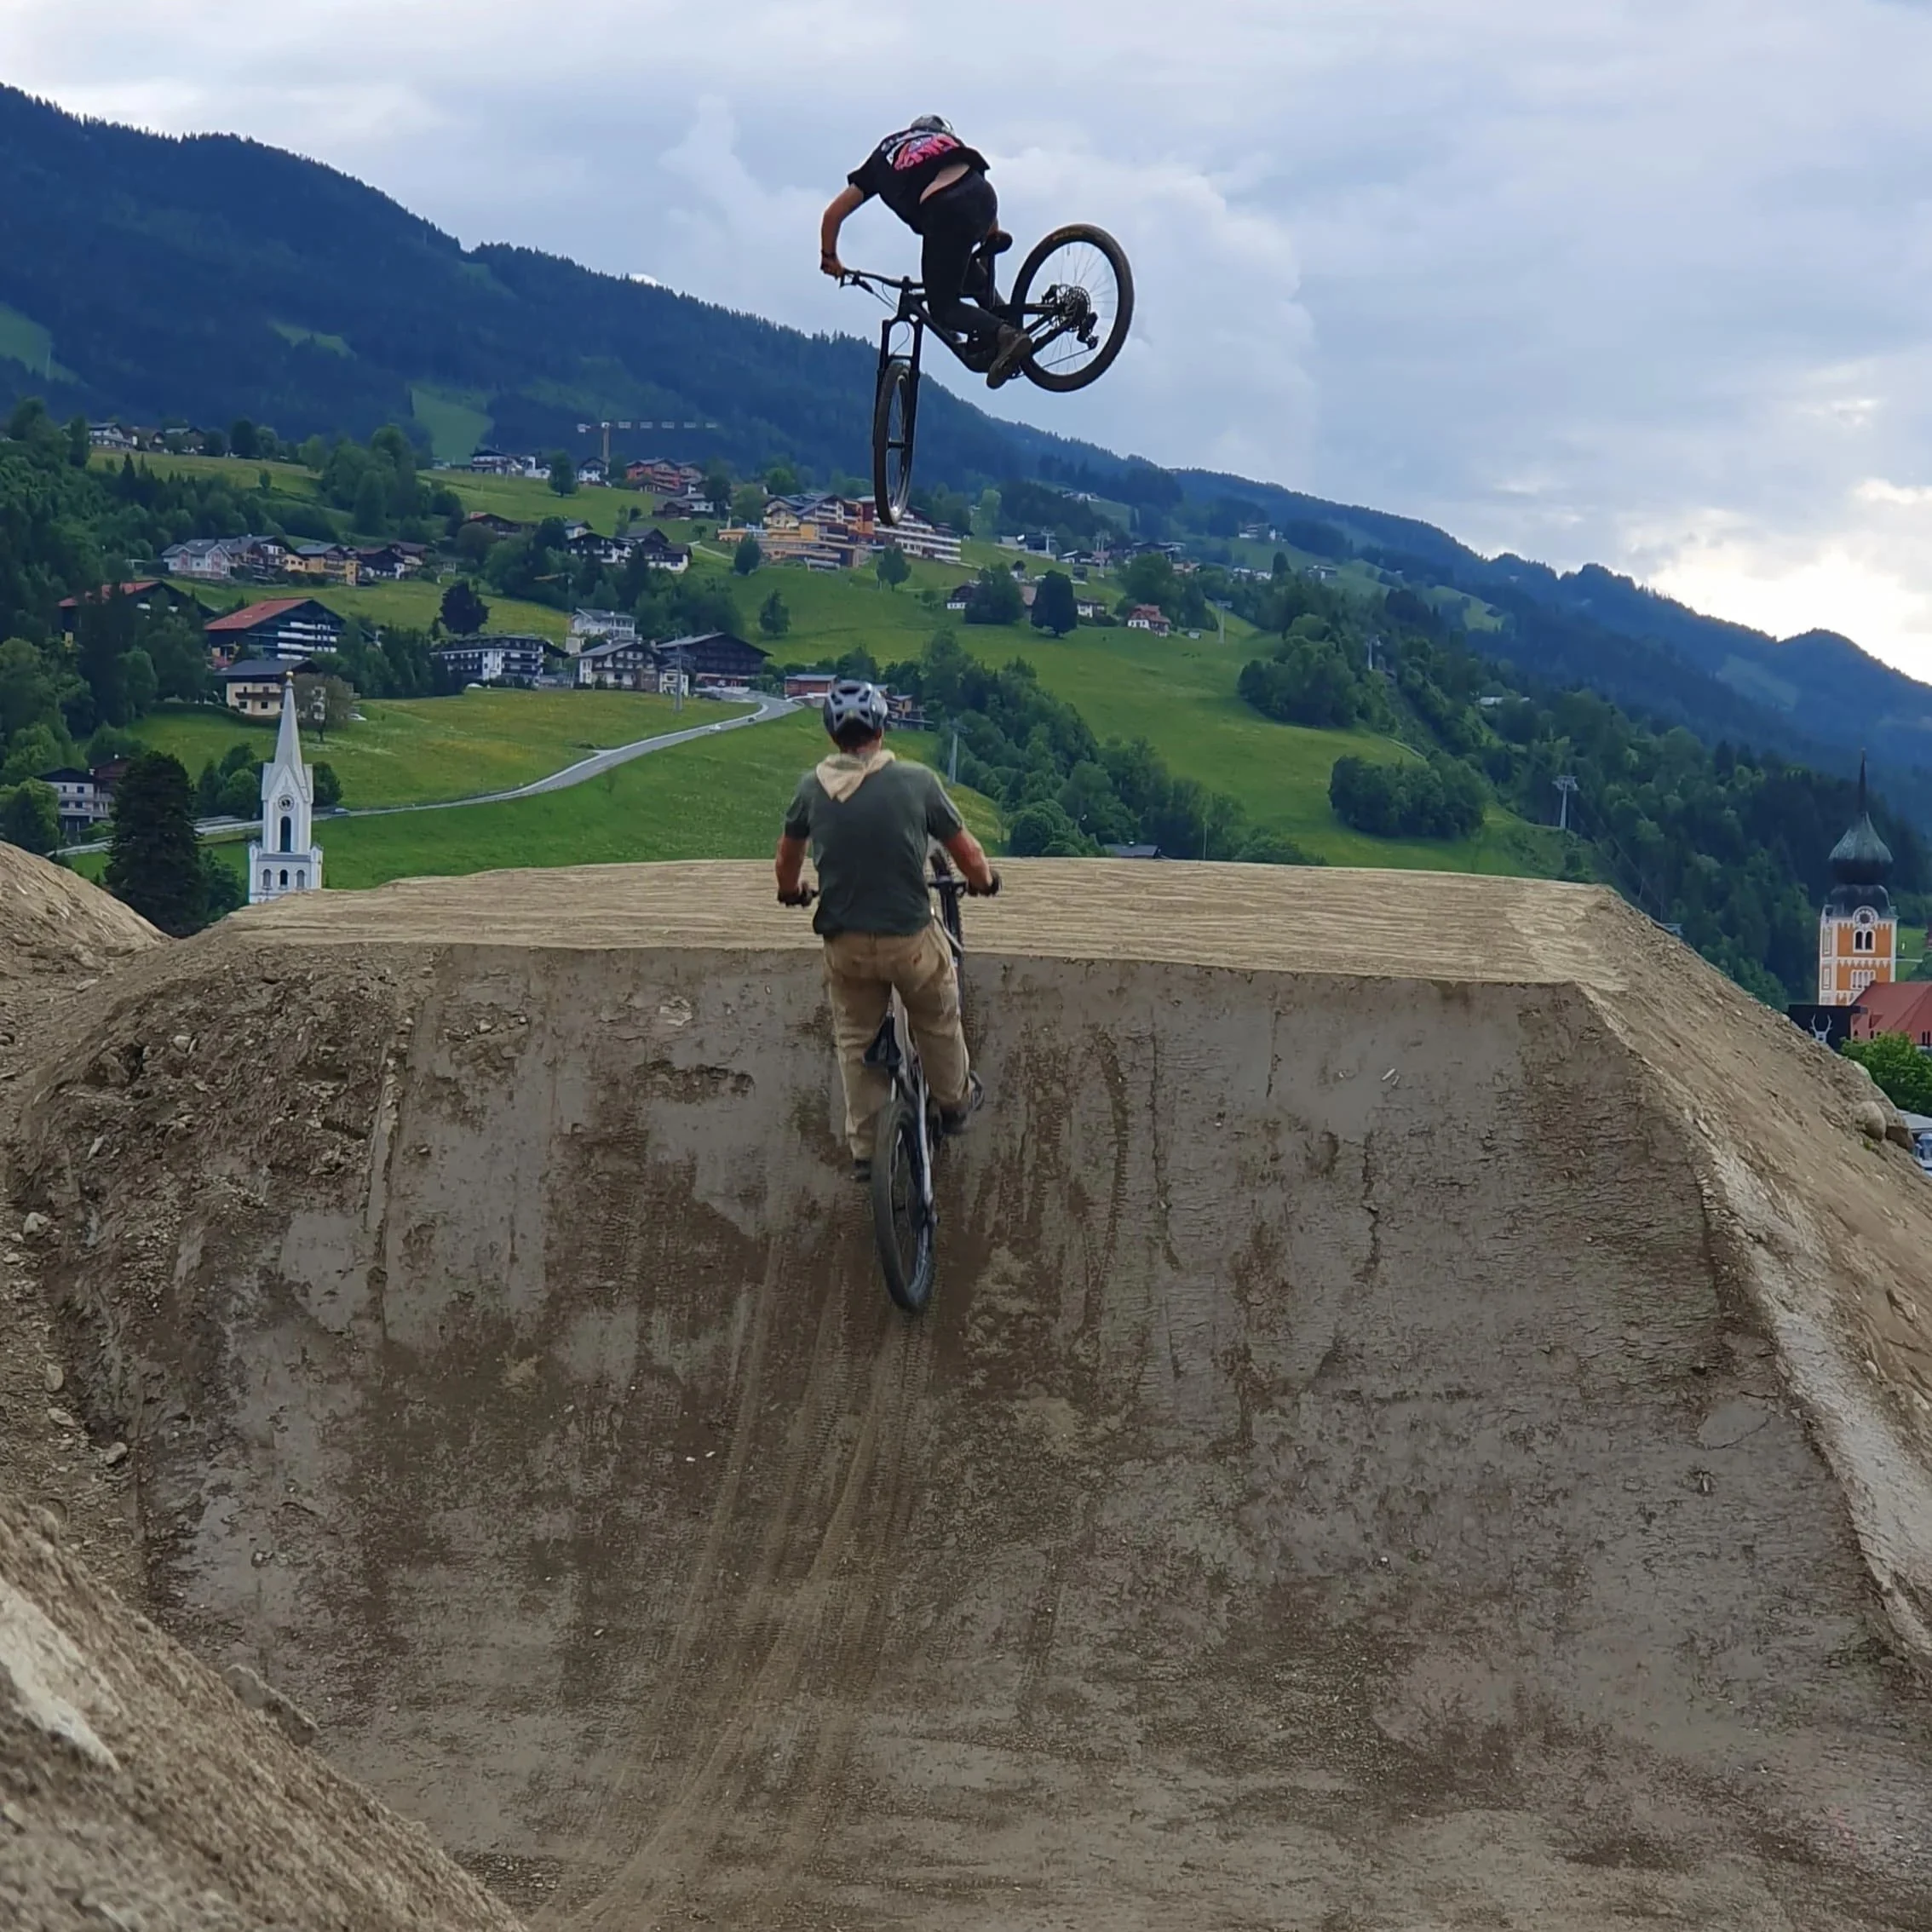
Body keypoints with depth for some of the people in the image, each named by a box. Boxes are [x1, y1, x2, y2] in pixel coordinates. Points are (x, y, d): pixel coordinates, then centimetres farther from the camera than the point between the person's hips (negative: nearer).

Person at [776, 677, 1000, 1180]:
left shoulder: (813, 787, -5)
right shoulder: (917, 783, -12)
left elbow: (788, 858, 11)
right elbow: (969, 855, -4)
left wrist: (791, 892, 33)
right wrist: (984, 880, 19)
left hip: (844, 944, 2)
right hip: (911, 937, -2)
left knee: (856, 1040, 19)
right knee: (938, 1022, 25)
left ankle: (864, 1149, 23)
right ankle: (954, 1102, 44)